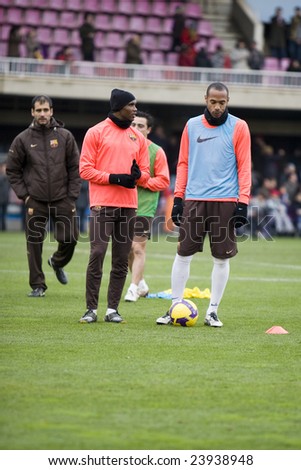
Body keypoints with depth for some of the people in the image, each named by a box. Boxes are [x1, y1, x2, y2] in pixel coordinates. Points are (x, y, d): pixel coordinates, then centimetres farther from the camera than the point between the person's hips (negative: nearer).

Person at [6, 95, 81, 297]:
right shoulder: (23, 139, 1)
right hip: (35, 202, -1)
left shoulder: (65, 136, 3)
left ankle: (58, 262, 32)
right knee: (35, 243, -1)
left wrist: (72, 196, -1)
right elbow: (12, 170, 7)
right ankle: (37, 285, 8)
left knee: (70, 238, 0)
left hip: (62, 199, 1)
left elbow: (75, 168, 5)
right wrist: (24, 195, -1)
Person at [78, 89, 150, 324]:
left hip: (129, 205, 5)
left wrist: (137, 175, -8)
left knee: (122, 259, 3)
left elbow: (145, 173, 17)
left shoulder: (138, 137, 15)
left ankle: (113, 309, 8)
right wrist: (113, 178, -14)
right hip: (103, 204, -4)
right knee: (97, 254, -10)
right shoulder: (96, 132, 1)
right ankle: (91, 309, -5)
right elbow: (85, 169, -3)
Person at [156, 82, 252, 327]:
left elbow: (244, 167, -1)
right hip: (194, 200, 2)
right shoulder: (192, 125, 9)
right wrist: (178, 197, 6)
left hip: (225, 202, -2)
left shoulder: (238, 127, 1)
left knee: (222, 258, 2)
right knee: (183, 254, 1)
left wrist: (243, 203, -8)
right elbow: (183, 163, 13)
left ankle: (213, 311, 10)